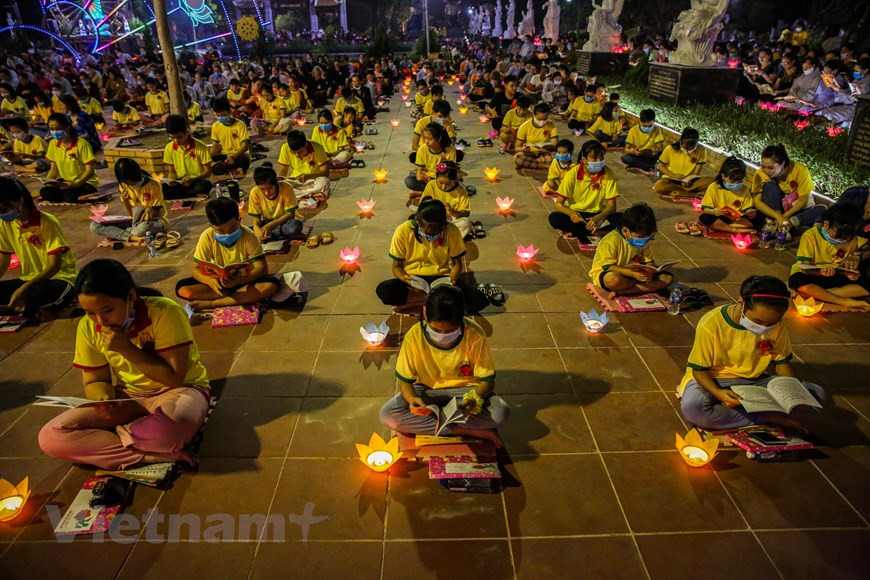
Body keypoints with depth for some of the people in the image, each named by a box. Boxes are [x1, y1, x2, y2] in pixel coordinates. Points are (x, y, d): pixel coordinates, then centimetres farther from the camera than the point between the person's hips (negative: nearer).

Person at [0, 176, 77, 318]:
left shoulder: (47, 223, -16)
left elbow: (55, 265, -19)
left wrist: (24, 288, -30)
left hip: (60, 279, -6)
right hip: (29, 280, 6)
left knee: (38, 292, -39)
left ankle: (22, 306, -10)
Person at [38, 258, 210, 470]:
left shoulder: (165, 314, -21)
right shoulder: (88, 327, -6)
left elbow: (175, 378, -20)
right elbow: (94, 380, 5)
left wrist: (126, 349, -25)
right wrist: (106, 400, -19)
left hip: (177, 391, -5)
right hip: (126, 399, 6)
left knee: (172, 424, -41)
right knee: (50, 437, -15)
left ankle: (117, 433, -10)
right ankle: (153, 454, -20)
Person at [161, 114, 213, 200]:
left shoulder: (200, 147, -9)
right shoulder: (169, 148, 1)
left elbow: (208, 172, -6)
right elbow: (172, 172, 11)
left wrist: (192, 179, -23)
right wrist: (172, 180, -14)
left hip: (197, 181, -3)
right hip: (180, 183, 3)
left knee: (206, 185, -38)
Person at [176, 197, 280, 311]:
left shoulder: (249, 236, -19)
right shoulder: (207, 237, -16)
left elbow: (262, 267, -22)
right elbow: (196, 269, -12)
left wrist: (238, 280, -40)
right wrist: (210, 281, -36)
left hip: (243, 281, -2)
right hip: (219, 282, 2)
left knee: (271, 285, -32)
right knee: (182, 288, -22)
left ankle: (211, 303, -27)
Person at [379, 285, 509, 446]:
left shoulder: (475, 335, -23)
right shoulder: (414, 336, -22)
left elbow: (487, 380, -14)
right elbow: (404, 380, -10)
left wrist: (474, 399, -35)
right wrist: (412, 399, -33)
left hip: (465, 390, -1)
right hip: (427, 390, 1)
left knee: (501, 413, -29)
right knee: (387, 415, -25)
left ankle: (428, 421, -16)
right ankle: (463, 430, -21)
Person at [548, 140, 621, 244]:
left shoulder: (608, 174, -12)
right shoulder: (572, 174, -14)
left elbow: (612, 206, -11)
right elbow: (559, 204, -12)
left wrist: (598, 218, -33)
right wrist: (571, 213, -35)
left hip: (597, 214, 1)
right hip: (577, 214, 0)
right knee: (554, 218, -31)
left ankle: (576, 231, -23)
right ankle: (594, 233, -19)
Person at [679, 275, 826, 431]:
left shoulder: (775, 325, -8)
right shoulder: (711, 325, -22)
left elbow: (781, 362, 5)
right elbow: (699, 369, -14)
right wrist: (717, 392, -33)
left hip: (754, 382, 5)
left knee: (817, 393, -13)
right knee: (691, 408, -38)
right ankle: (767, 418, -18)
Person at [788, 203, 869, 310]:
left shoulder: (853, 239, 1)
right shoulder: (810, 236, -14)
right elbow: (805, 268, -17)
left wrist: (857, 256, -18)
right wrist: (820, 271, -38)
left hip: (835, 278, 5)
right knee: (796, 281, -40)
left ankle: (815, 294, -26)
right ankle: (845, 302, -31)